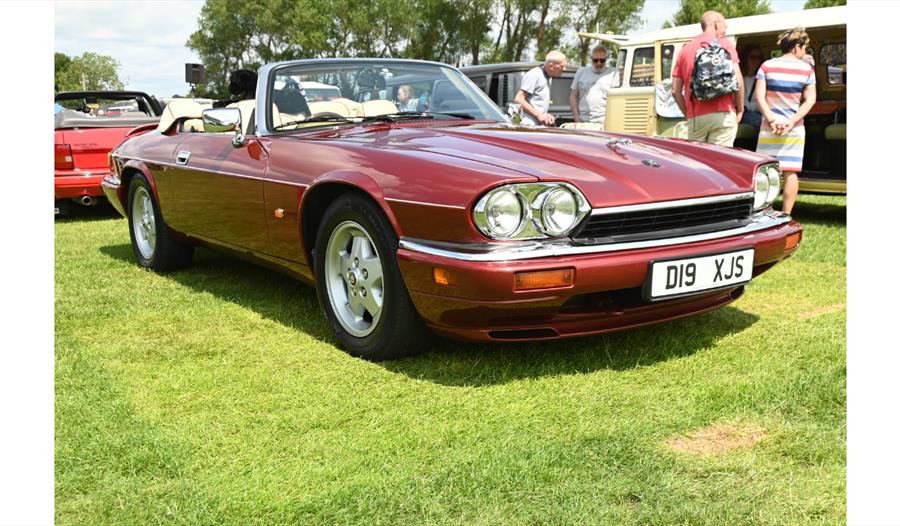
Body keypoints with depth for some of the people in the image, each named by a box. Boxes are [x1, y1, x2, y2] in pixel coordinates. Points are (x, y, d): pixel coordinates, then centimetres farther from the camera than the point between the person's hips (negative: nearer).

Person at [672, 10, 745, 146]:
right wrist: (740, 110, 7)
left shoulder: (685, 49, 17)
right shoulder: (725, 44, 6)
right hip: (723, 115, -3)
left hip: (695, 118, 3)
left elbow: (676, 91, 12)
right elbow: (738, 80, -4)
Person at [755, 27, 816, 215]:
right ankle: (786, 215, 3)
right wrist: (792, 122, -11)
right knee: (791, 172, 4)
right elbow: (810, 100, -6)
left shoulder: (767, 66, 0)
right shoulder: (807, 69, 1)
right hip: (795, 129, 0)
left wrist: (771, 120, -11)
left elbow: (760, 95, -8)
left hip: (769, 128, 0)